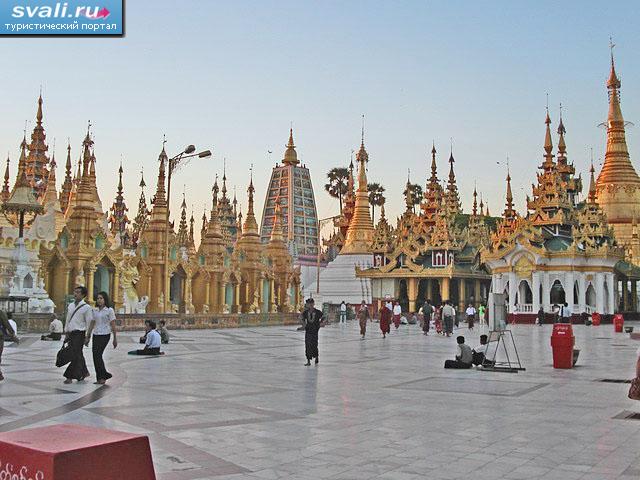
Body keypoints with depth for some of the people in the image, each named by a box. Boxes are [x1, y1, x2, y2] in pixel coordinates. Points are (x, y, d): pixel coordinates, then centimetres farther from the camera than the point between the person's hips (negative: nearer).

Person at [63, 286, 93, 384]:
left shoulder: (87, 308, -7)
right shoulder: (70, 306, 13)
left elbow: (89, 323, -7)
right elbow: (68, 320, 19)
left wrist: (87, 336, -9)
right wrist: (66, 333, 16)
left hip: (79, 333, -7)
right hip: (71, 333, 7)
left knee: (76, 355, -7)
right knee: (78, 355, 14)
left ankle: (70, 376, -4)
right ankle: (84, 372, 27)